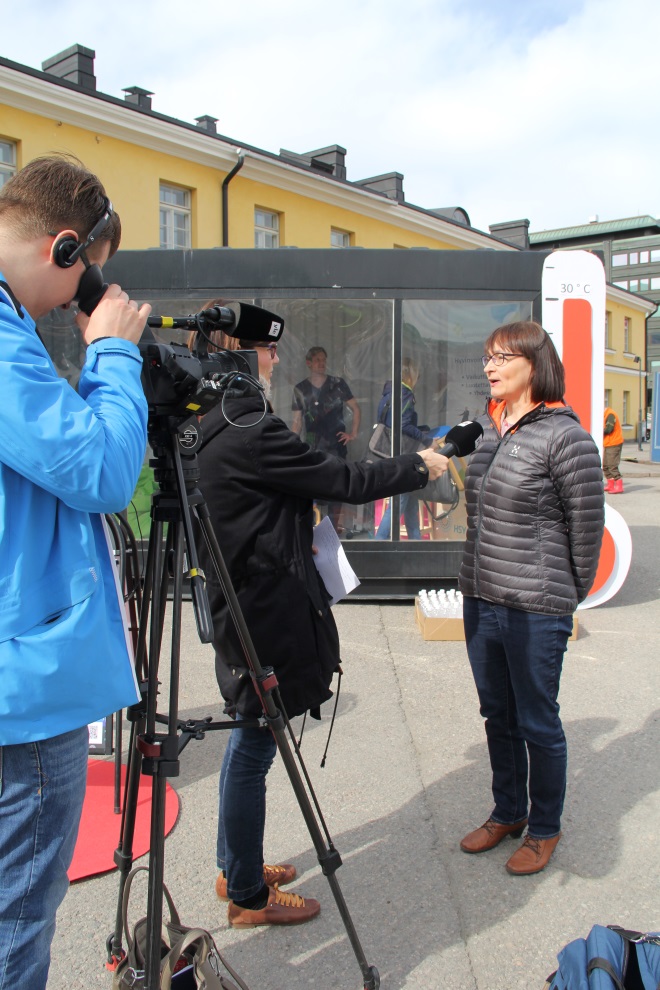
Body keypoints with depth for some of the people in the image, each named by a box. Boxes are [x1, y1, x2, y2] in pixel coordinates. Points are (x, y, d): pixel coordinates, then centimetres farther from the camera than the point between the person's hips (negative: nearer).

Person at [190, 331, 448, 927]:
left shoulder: (211, 431, 8)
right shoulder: (252, 434, -22)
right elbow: (348, 482, -16)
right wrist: (420, 467, -3)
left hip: (239, 605, 10)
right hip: (265, 613, -10)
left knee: (248, 740, 21)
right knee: (255, 748, 4)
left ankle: (236, 867, 38)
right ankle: (249, 896, 22)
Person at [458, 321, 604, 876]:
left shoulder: (564, 436, -14)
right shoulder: (487, 430, 9)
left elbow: (587, 527, -9)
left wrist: (564, 595, 0)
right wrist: (483, 579, 16)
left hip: (535, 610, -7)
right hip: (480, 601, 7)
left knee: (538, 723, 8)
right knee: (497, 716, 19)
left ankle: (545, 829, 29)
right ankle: (508, 813, 39)